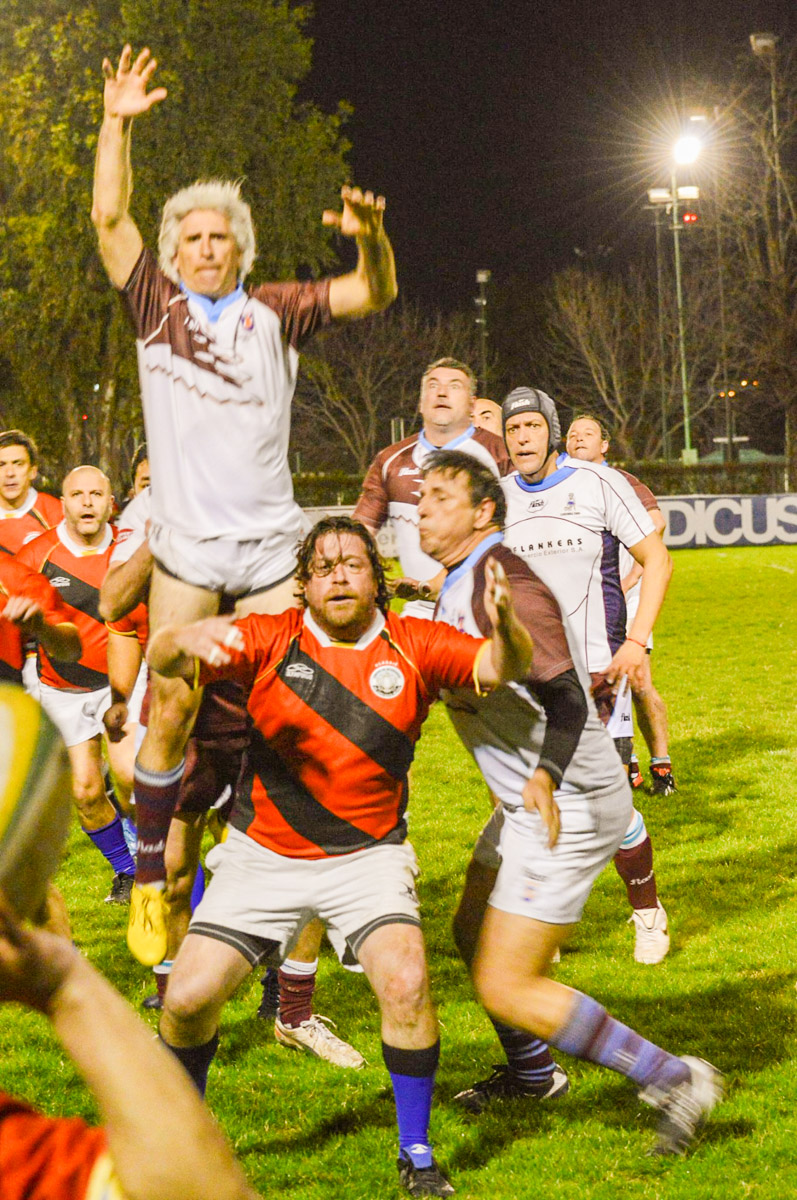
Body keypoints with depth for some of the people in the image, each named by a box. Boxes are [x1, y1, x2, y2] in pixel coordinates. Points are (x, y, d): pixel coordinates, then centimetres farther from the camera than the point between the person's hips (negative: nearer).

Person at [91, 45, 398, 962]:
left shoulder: (275, 311, 8)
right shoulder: (157, 303, 7)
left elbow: (373, 296, 1)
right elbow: (108, 217, -1)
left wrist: (369, 237, -20)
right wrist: (117, 124, -9)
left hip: (270, 543, 1)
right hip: (185, 546, -1)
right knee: (169, 711, -5)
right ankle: (150, 880, 6)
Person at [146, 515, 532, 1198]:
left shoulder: (412, 647, -6)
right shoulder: (272, 640, -8)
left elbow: (503, 667, -16)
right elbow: (164, 660, -19)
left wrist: (503, 626, -41)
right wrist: (184, 640, -44)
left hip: (367, 854, -1)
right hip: (264, 854, 1)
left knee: (406, 982, -23)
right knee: (188, 997, -6)